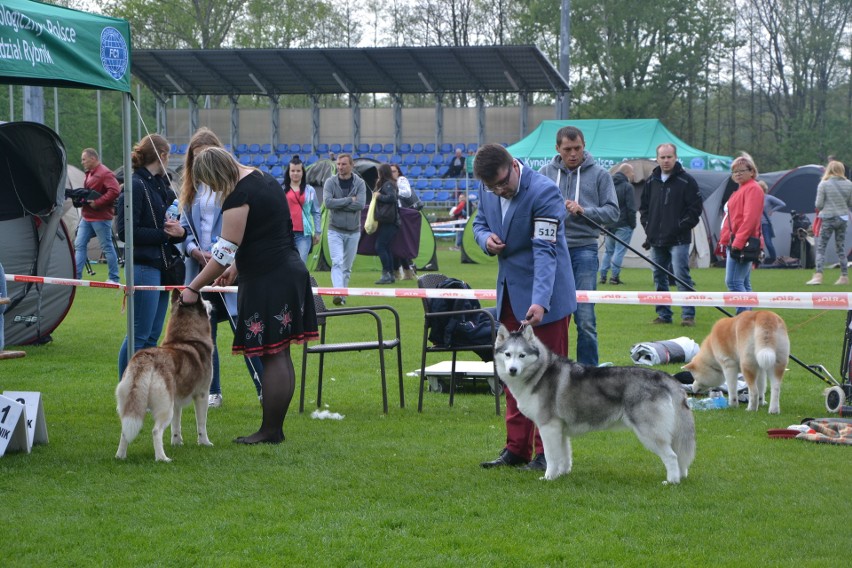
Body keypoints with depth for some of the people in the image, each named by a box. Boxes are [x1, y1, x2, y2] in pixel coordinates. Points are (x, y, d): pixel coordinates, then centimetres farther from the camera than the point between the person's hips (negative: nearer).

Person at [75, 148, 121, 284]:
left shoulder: (105, 173, -14)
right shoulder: (90, 173, 17)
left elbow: (114, 191, -25)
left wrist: (97, 203, -24)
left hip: (100, 218, -10)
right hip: (87, 217, 10)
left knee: (107, 247, -2)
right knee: (79, 245, 6)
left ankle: (114, 278, 4)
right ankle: (76, 275, 6)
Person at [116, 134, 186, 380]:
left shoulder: (162, 186, 15)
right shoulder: (136, 186, -10)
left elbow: (171, 224, 18)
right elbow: (125, 231, -16)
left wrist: (180, 232, -5)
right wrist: (163, 234, -14)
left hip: (163, 266, 9)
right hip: (144, 267, -9)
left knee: (153, 336, 11)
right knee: (139, 335, -7)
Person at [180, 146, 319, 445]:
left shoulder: (239, 195, -16)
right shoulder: (264, 179, 14)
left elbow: (226, 250, -17)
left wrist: (193, 288, -10)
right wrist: (235, 268, 20)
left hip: (267, 281, -10)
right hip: (289, 272, 10)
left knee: (271, 356, -5)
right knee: (280, 355, 11)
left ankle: (270, 431, -2)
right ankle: (276, 428, 15)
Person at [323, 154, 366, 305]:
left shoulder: (359, 183, -2)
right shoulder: (330, 182, -3)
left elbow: (360, 204, -16)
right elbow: (328, 202, -19)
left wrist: (338, 204, -16)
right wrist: (349, 200, -16)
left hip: (353, 231, 2)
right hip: (335, 230, -2)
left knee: (347, 266, 9)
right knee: (337, 263, -16)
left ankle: (343, 294, 18)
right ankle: (338, 294, -26)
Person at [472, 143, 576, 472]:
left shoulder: (543, 192, -22)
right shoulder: (489, 191, 0)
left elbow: (545, 251, -27)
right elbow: (480, 223, 17)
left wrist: (539, 302, -37)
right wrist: (486, 240, -9)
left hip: (543, 296, -7)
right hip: (510, 294, 7)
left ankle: (547, 452, 4)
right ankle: (516, 448, 19)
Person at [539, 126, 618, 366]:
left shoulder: (599, 174, 4)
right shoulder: (546, 173, 8)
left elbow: (612, 212, 0)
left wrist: (584, 211, -14)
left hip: (584, 249, -2)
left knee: (585, 318, -4)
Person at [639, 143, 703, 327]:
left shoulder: (686, 181, -4)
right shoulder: (651, 181, 12)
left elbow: (695, 208, -4)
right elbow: (644, 207, 21)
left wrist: (681, 227, -11)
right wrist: (648, 226, 7)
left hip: (678, 240, -6)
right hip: (656, 240, 6)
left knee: (682, 276, -11)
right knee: (659, 278, 9)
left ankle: (688, 315, -8)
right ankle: (663, 314, 17)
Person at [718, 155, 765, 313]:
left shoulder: (753, 189, -11)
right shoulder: (740, 190, 22)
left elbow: (749, 218, -20)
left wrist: (737, 243, -25)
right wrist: (724, 240, 19)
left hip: (743, 243, -11)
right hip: (735, 243, 11)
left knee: (733, 282, -16)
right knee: (743, 284, 11)